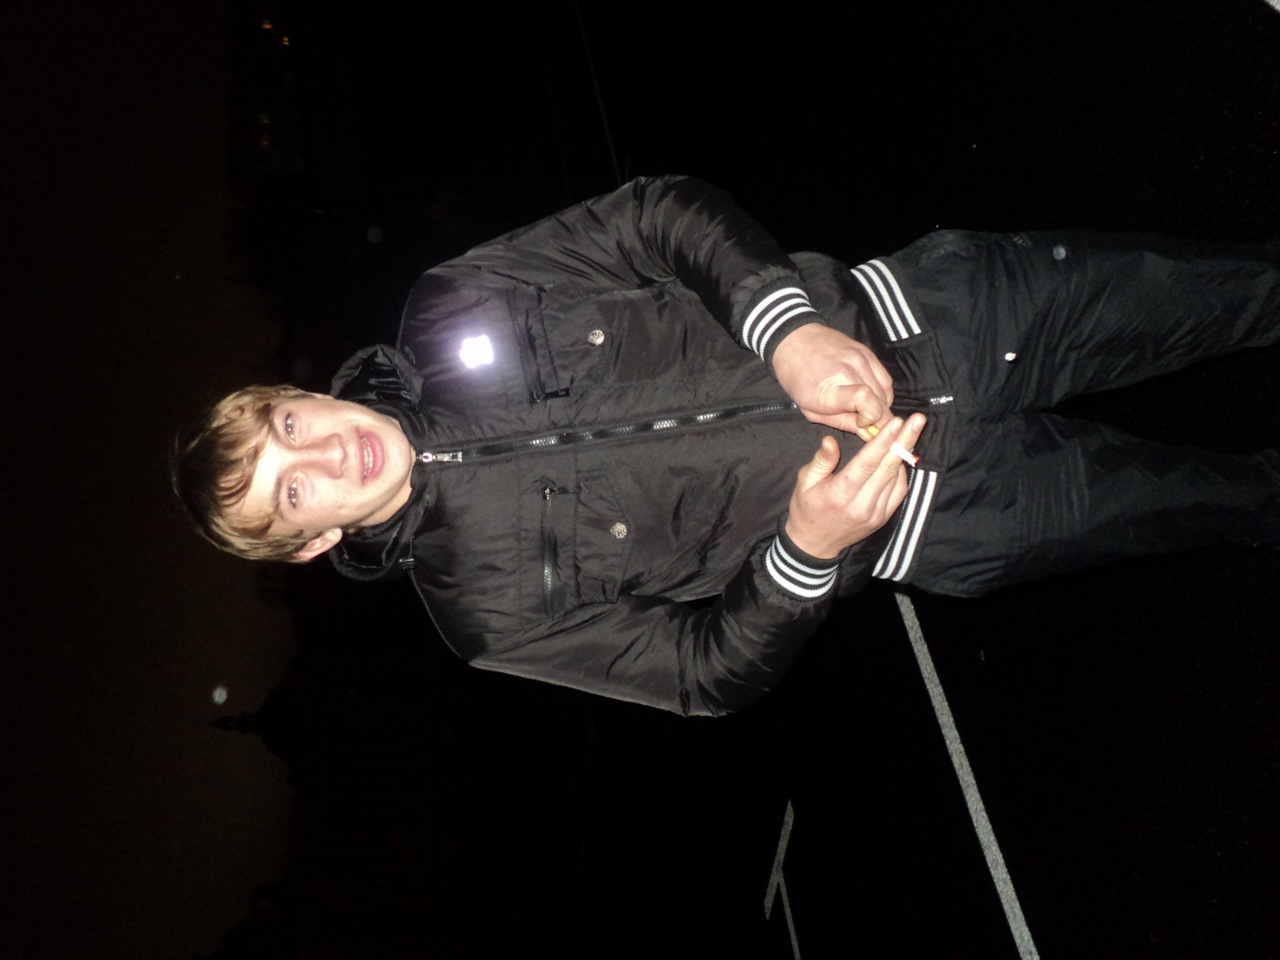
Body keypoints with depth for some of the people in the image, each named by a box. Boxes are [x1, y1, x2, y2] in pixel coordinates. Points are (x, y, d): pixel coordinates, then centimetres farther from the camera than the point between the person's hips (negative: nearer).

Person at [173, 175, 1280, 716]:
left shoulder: (444, 318, -8)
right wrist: (806, 550, -28)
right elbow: (708, 670, -9)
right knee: (1156, 496, 4)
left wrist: (785, 324, -24)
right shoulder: (491, 604, -12)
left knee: (1161, 288, 8)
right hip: (918, 512, -2)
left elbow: (660, 212, -7)